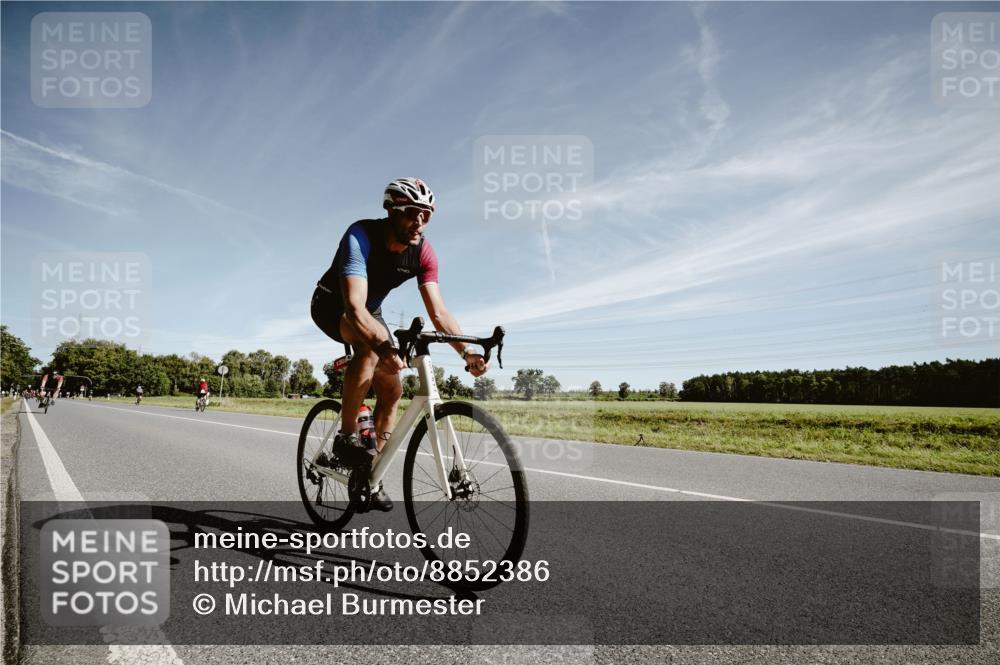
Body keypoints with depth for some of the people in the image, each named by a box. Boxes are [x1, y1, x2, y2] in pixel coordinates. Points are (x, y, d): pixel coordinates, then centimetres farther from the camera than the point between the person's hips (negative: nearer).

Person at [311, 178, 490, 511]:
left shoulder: (423, 252, -18)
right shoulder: (361, 236, -34)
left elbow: (438, 311, -22)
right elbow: (355, 307, -45)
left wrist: (466, 351, -37)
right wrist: (385, 346, -62)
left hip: (371, 311, 6)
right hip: (333, 305, -5)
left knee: (392, 390, -5)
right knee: (373, 344, -37)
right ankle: (346, 436, -23)